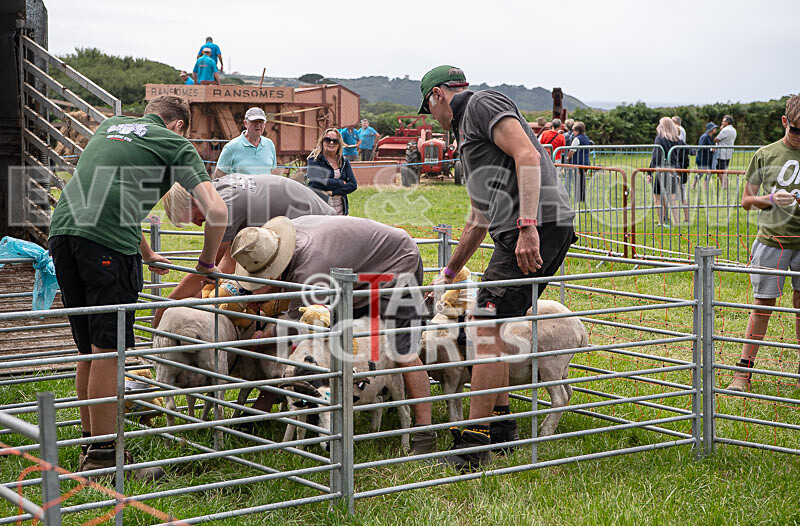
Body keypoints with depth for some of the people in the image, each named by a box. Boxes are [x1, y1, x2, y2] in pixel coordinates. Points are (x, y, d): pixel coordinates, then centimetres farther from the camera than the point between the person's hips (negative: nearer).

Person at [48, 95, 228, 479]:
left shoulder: (111, 125, 30)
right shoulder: (176, 144, 11)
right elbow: (216, 211, 0)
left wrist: (146, 254, 47)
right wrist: (207, 263, 16)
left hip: (62, 229, 7)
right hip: (108, 242, -7)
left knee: (90, 350, 16)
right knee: (108, 351, -1)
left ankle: (90, 444, 25)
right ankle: (102, 455, 3)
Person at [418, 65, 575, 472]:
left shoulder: (482, 103, 2)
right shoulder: (467, 136, 32)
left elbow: (528, 156, -15)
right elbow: (478, 221, 39)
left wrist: (527, 226, -24)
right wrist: (449, 273, 49)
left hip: (537, 226, -10)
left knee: (486, 325, -11)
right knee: (491, 325, 16)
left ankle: (474, 443, -11)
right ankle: (500, 423, 23)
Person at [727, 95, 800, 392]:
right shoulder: (765, 155, 3)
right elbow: (747, 201, 6)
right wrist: (771, 198, -14)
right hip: (771, 239, -1)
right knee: (763, 304, 0)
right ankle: (743, 371, 7)